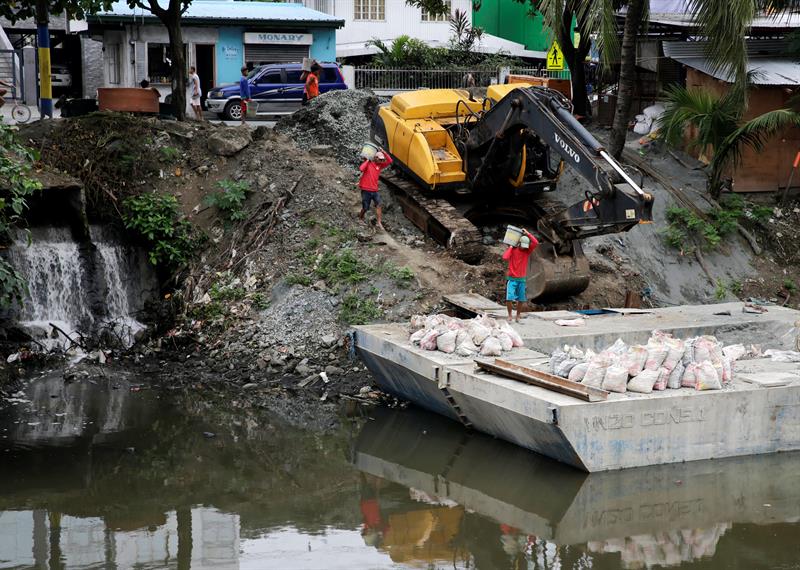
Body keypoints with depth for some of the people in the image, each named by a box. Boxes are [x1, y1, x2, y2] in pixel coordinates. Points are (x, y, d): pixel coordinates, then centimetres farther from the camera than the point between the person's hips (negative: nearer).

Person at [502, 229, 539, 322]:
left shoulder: (527, 251, 3)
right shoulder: (513, 250, -3)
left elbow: (536, 243, -12)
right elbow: (505, 257, -20)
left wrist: (527, 233, -9)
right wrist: (511, 247, -10)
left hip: (522, 279, 2)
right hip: (512, 278, -2)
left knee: (521, 300, 3)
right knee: (509, 299, -11)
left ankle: (518, 316, 16)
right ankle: (509, 316, 5)